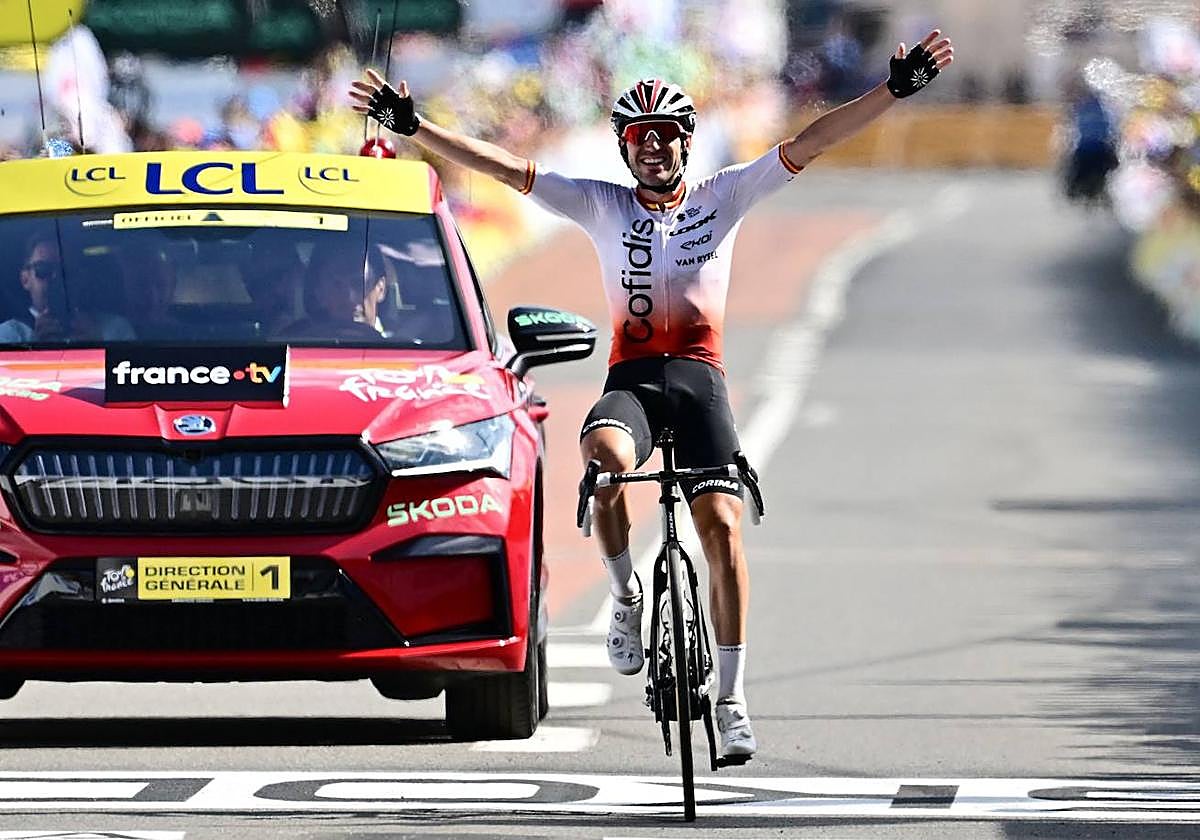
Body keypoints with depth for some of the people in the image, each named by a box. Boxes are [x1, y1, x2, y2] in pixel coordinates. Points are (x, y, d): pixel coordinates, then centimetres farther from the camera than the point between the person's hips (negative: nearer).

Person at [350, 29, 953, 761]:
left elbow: (811, 143, 0)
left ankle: (732, 699, -9)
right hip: (631, 376, 0)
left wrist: (896, 89, -9)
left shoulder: (723, 198, 7)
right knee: (605, 458, -35)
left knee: (721, 521, -14)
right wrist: (413, 126, -4)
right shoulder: (604, 207, 8)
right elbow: (504, 167, 4)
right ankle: (625, 596, -10)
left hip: (699, 376, 0)